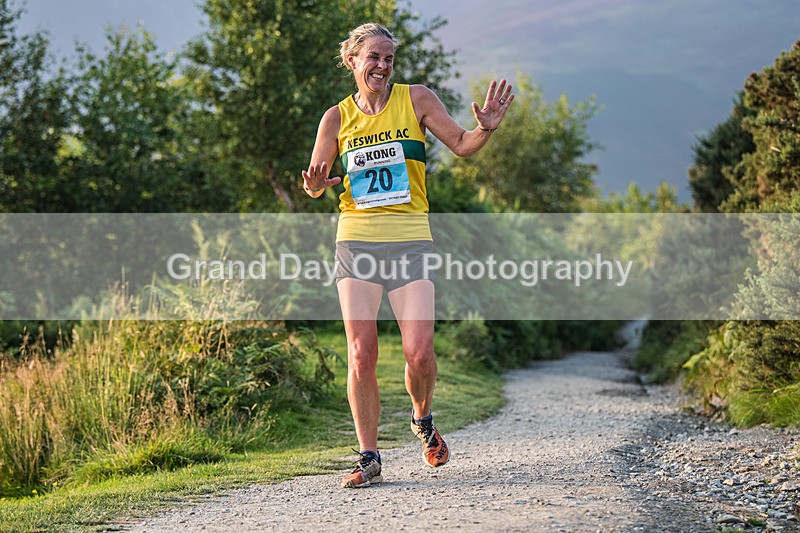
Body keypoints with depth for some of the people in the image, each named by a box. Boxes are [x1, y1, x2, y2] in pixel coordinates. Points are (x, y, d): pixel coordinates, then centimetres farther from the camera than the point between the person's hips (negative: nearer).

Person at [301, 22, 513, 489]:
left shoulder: (416, 99, 4)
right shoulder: (337, 117, 8)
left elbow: (461, 144, 5)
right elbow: (315, 183, 12)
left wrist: (486, 128, -16)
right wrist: (315, 184, -12)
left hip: (410, 240, -1)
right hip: (356, 240, 1)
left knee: (419, 353, -11)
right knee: (361, 355, -5)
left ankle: (424, 422, 22)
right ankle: (370, 459, 5)